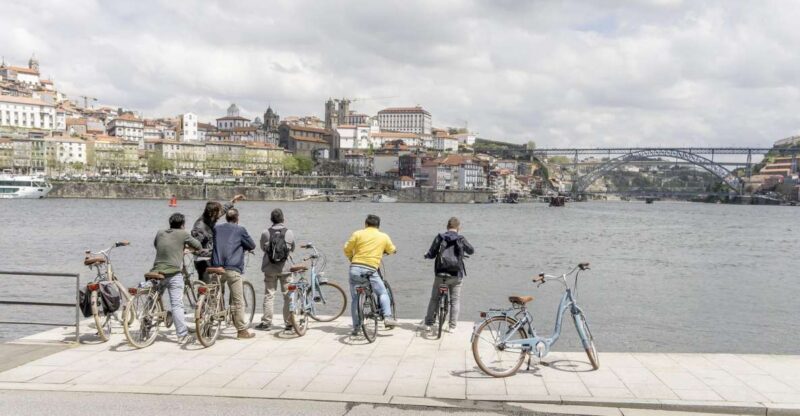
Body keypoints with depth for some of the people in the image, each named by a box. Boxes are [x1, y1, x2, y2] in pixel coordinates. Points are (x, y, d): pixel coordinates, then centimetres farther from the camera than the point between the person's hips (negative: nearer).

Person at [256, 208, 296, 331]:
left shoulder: (265, 233, -7)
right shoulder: (289, 233, -7)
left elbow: (262, 247, 8)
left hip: (270, 269, 0)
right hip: (286, 268, 0)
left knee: (269, 296, 8)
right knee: (288, 296, 8)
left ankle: (266, 322, 10)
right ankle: (288, 323, 11)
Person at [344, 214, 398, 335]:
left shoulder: (358, 234, 8)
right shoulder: (384, 237, 12)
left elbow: (347, 250, 6)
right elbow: (392, 250, 26)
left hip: (355, 269, 1)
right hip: (371, 270, -1)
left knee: (355, 299, 12)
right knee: (383, 293, 15)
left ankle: (356, 327, 13)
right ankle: (388, 317, -2)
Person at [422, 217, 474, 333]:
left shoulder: (439, 237, -2)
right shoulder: (461, 239, -3)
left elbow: (431, 254, -3)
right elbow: (471, 250, 12)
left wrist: (426, 255, 19)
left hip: (441, 274, 1)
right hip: (456, 275, -1)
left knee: (434, 299, 13)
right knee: (455, 301, 10)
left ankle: (427, 324, 17)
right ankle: (451, 326, 10)